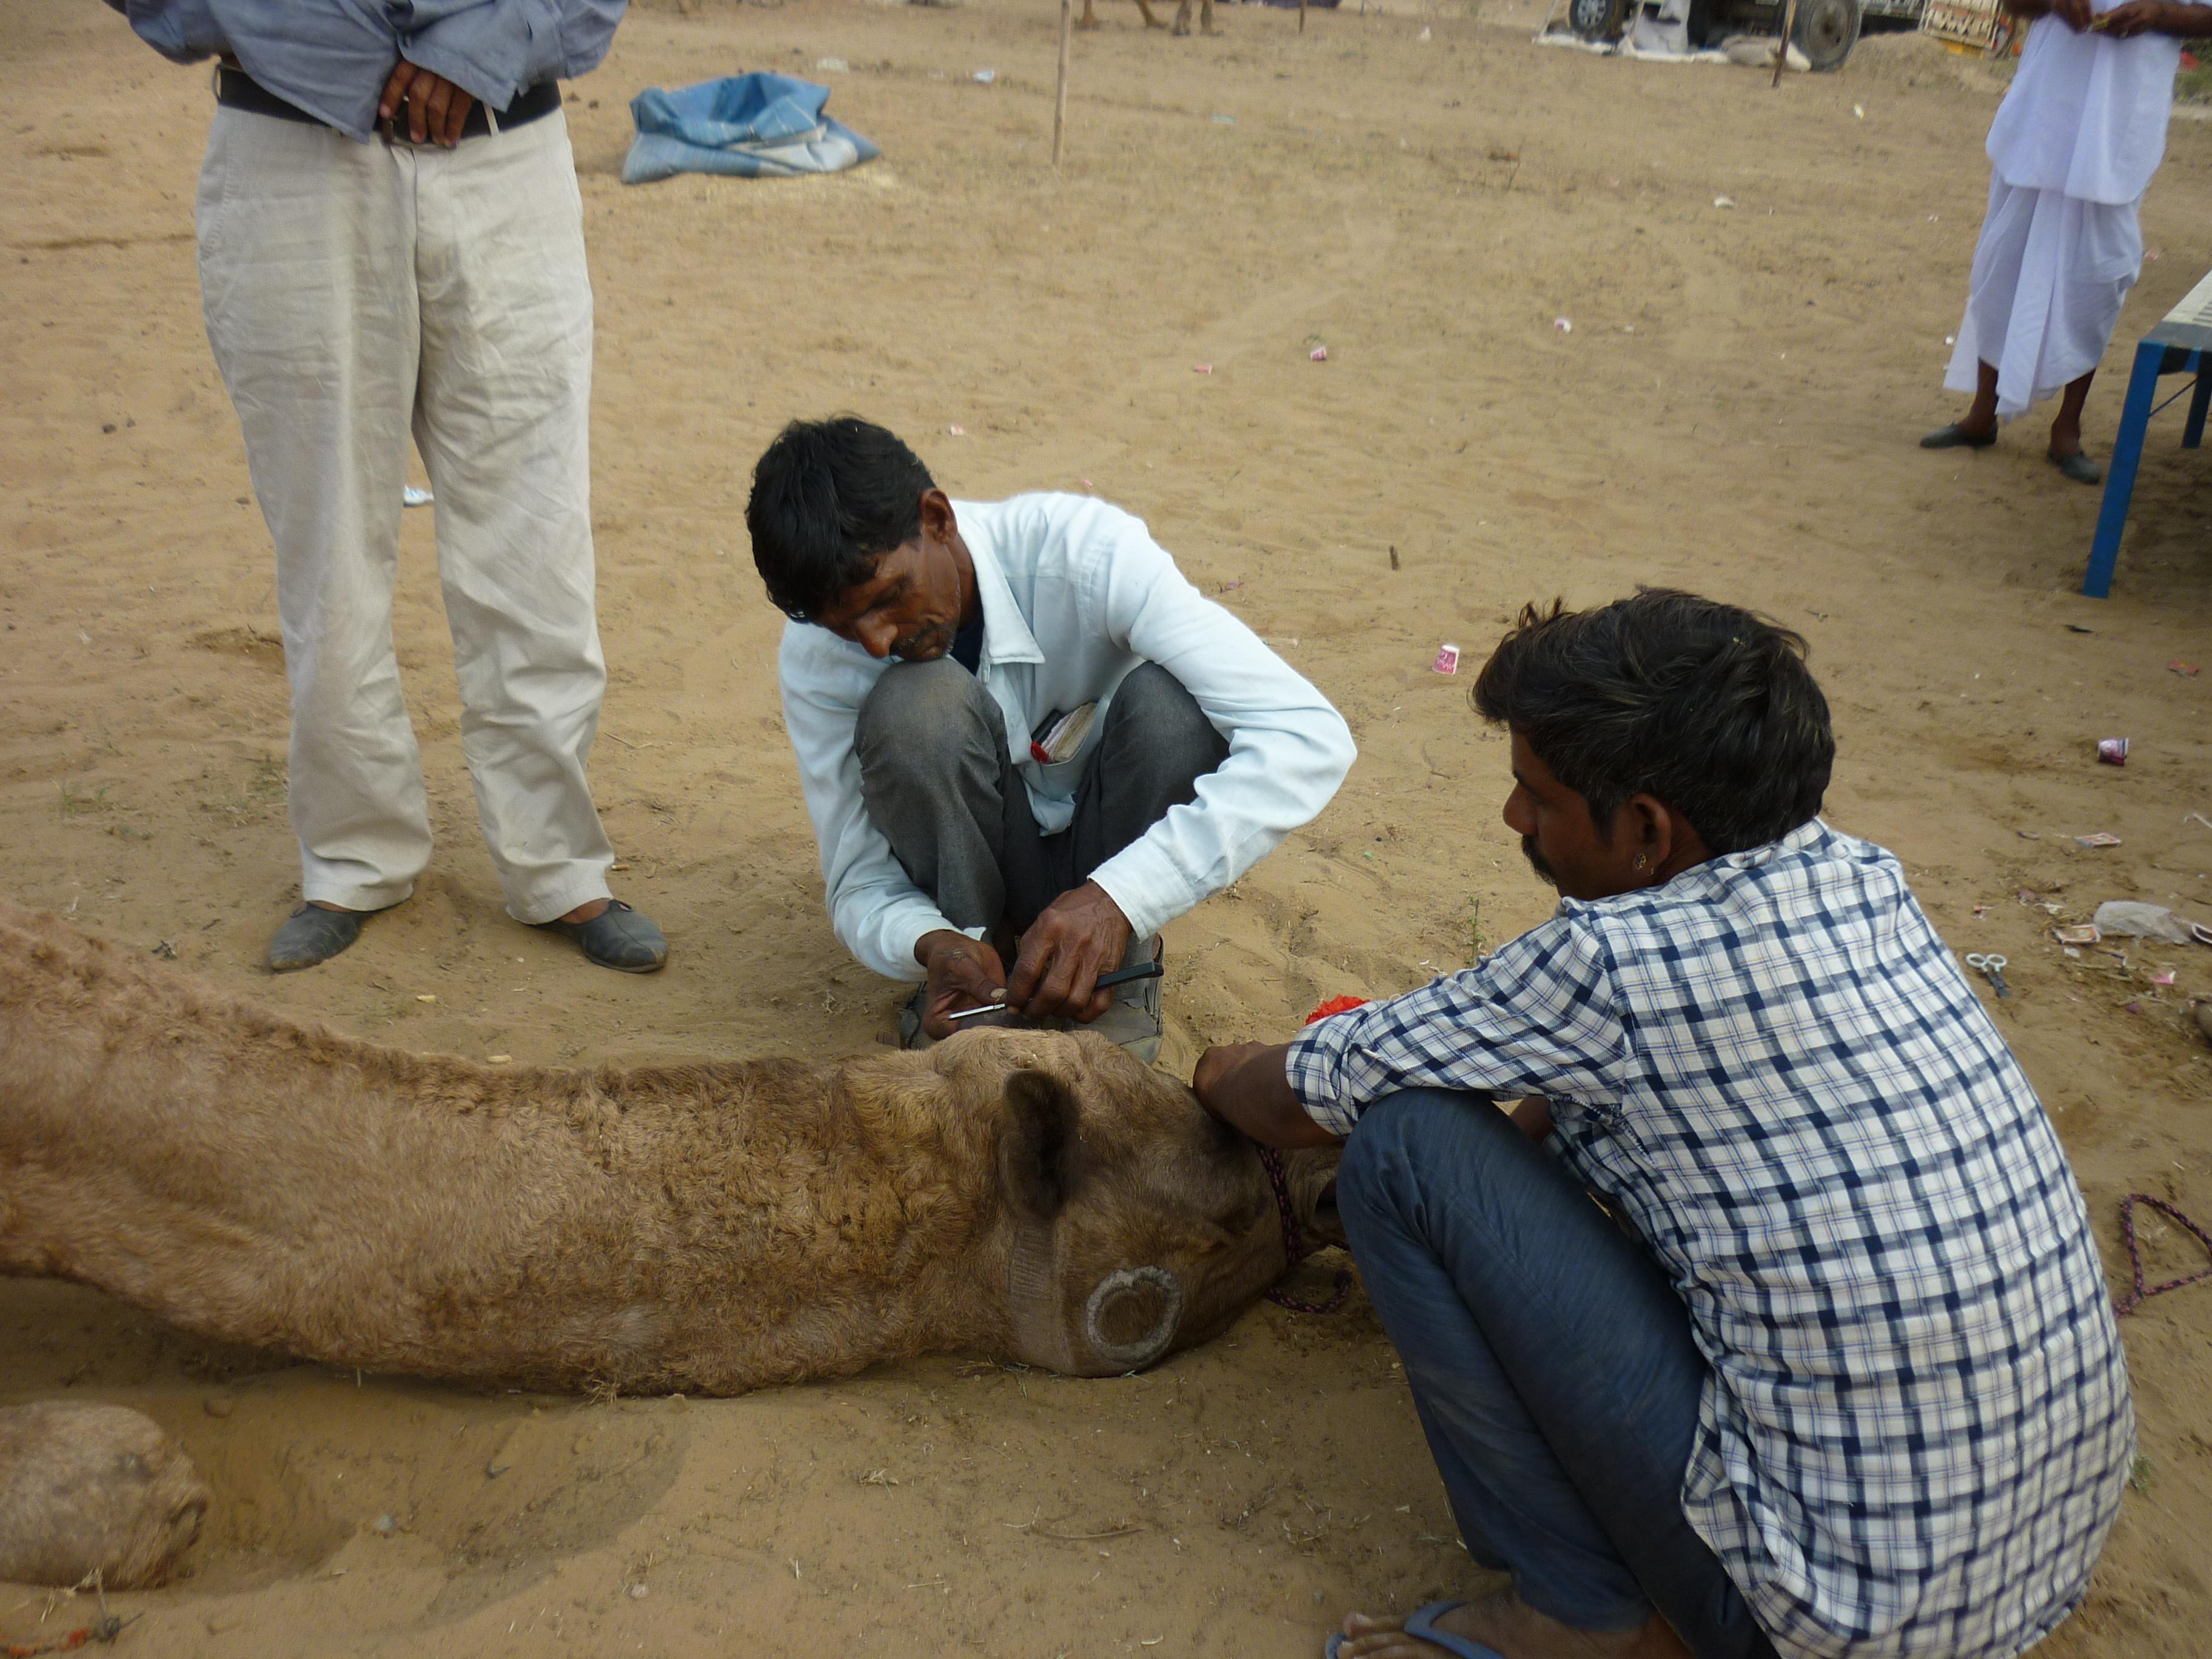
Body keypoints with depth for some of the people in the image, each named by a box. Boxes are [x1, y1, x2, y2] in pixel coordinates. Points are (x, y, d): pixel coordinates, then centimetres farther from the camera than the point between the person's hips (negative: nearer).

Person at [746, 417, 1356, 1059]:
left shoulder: (1083, 549, -29)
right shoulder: (815, 657, -20)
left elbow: (1310, 736, -36)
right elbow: (858, 883, -12)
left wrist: (1117, 897, -45)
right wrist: (930, 946, -37)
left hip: (1117, 855, 0)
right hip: (971, 871, 0)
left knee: (1167, 702, -32)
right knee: (913, 702, -31)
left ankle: (1121, 977, -9)